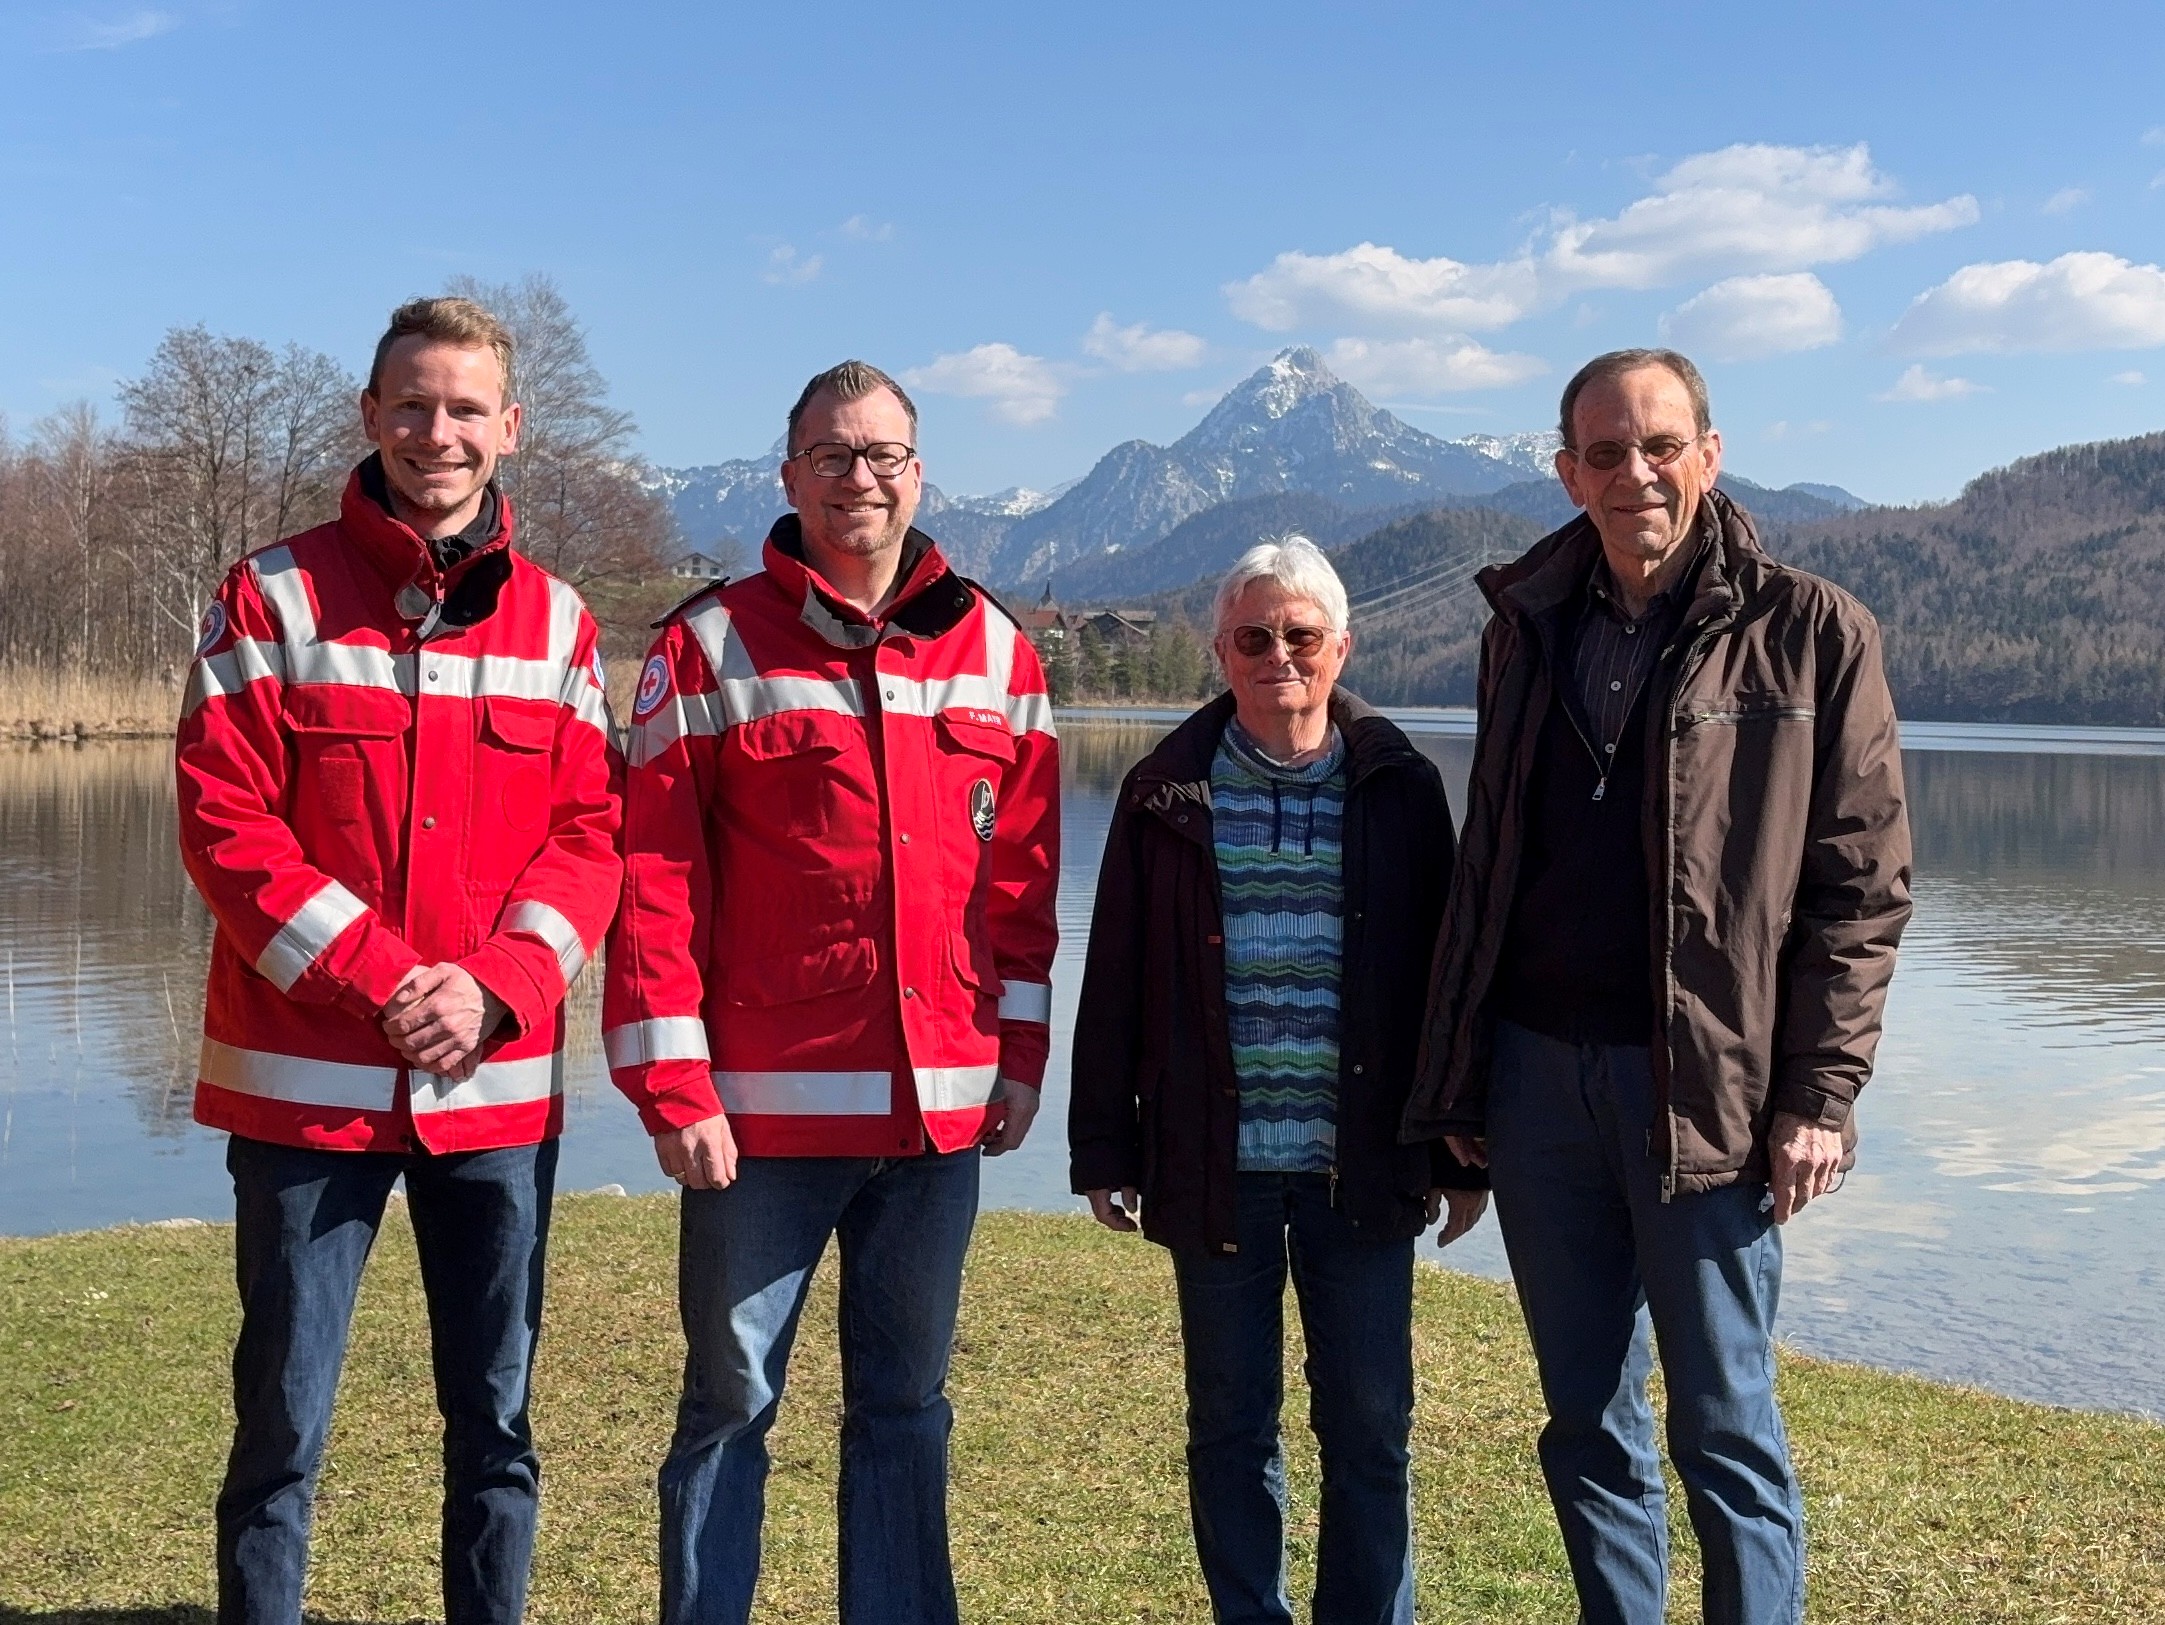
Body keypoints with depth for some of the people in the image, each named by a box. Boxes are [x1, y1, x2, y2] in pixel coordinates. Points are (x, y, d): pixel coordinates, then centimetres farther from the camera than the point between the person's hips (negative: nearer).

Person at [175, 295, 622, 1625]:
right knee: (283, 1425, 5)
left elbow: (589, 831, 3)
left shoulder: (555, 619, 7)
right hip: (307, 1077, -2)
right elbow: (225, 821, -7)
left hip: (498, 1080, 2)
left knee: (497, 1424, 11)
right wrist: (376, 978, -15)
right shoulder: (276, 598, 0)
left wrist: (495, 986, -13)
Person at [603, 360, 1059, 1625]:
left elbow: (1024, 875, 9)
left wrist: (1019, 1055, 5)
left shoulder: (994, 651, 7)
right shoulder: (712, 645, -2)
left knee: (907, 1407, 14)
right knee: (731, 1403, 7)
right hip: (765, 1105, -3)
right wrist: (673, 1084, -11)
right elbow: (656, 877, -7)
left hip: (943, 1104, 3)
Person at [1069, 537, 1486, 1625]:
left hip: (1362, 1168, 0)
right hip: (1215, 1166, 1)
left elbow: (1447, 974, 4)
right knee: (1230, 1429, 11)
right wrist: (1102, 1150, 1)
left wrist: (1462, 1155, 3)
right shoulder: (1168, 793, 3)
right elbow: (1114, 980, 4)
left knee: (1371, 1431, 7)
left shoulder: (1399, 789, 3)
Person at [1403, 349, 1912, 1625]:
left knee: (1726, 1429, 4)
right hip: (1537, 1075, 4)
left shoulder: (1810, 633, -3)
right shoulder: (1528, 626, 10)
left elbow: (1864, 886, -4)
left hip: (1707, 1088, -4)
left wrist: (1821, 1094, -10)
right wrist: (1459, 1081, 9)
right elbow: (1486, 871, 12)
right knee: (1588, 1423, 13)